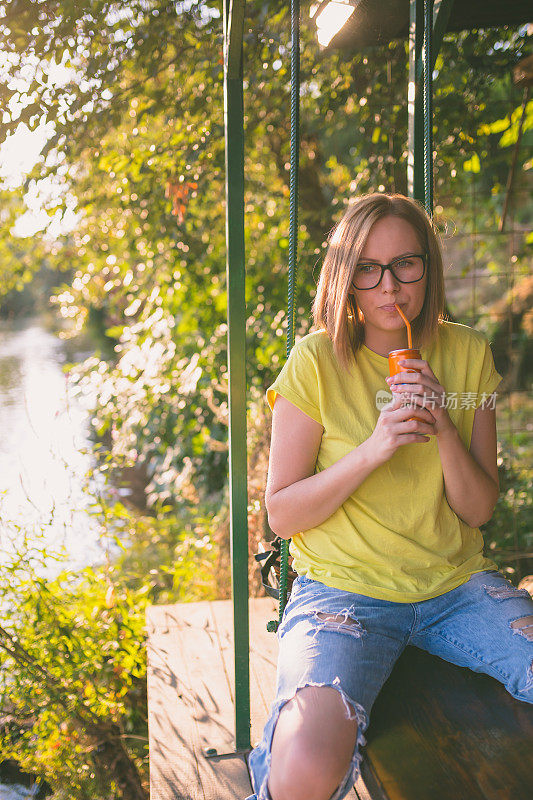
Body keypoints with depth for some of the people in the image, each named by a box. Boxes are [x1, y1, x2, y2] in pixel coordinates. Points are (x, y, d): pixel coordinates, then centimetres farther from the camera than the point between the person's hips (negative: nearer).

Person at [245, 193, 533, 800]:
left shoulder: (468, 355, 3)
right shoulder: (317, 361, -7)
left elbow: (480, 509, 3)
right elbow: (282, 514, -6)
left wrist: (445, 430, -15)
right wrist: (375, 449, -19)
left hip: (457, 584, 4)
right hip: (344, 585, -3)